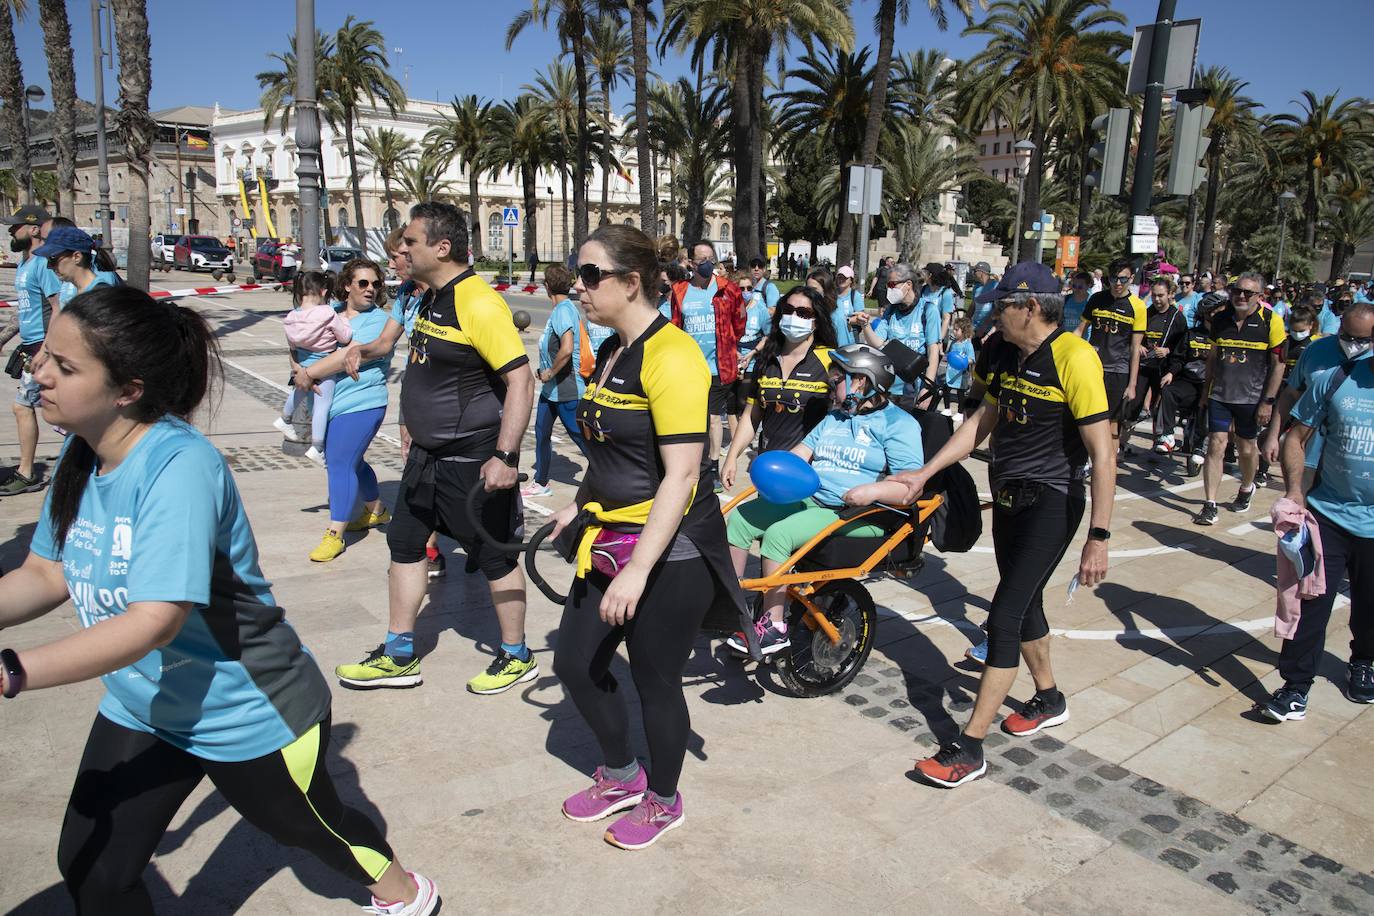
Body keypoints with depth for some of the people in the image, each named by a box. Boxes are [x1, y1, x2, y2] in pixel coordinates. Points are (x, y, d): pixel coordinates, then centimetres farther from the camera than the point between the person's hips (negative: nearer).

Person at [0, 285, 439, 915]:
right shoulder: (80, 454, -5)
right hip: (140, 710, 7)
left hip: (246, 717, -7)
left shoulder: (179, 466, -32)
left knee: (310, 827, 18)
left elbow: (153, 622, -36)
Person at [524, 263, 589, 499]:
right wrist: (546, 370, 15)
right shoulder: (563, 308, 10)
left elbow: (567, 349, -33)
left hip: (565, 389, -10)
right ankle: (540, 483, 27)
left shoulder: (563, 310, -20)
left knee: (578, 434, -1)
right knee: (541, 432, 15)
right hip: (551, 388, 10)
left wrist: (551, 372, -20)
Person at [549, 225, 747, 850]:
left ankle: (663, 801, 32)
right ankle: (621, 777, 38)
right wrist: (580, 506, 20)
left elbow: (681, 474, -25)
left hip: (670, 552, -9)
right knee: (576, 663, 14)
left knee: (656, 681, 7)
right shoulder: (611, 353, 10)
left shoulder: (669, 355, -19)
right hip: (610, 539, 9)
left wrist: (639, 570, -28)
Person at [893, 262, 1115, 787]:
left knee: (1004, 616, -10)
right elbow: (984, 420, 15)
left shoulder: (1072, 358, -20)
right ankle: (1049, 700, 44)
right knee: (1023, 602, 20)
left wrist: (1099, 537, -22)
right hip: (1007, 494, 8)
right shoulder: (1002, 351, 4)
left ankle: (970, 748, -2)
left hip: (1052, 501, -8)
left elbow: (1102, 453, -20)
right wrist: (924, 474, 12)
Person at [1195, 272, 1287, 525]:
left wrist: (1268, 401, -8)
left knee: (1247, 449, 11)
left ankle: (1246, 489, 39)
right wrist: (1206, 390, 14)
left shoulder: (1270, 321, -6)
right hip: (1220, 395, 2)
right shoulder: (1220, 319, 5)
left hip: (1251, 398, -2)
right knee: (1215, 445, -5)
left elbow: (1278, 364, -4)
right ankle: (1209, 505, -3)